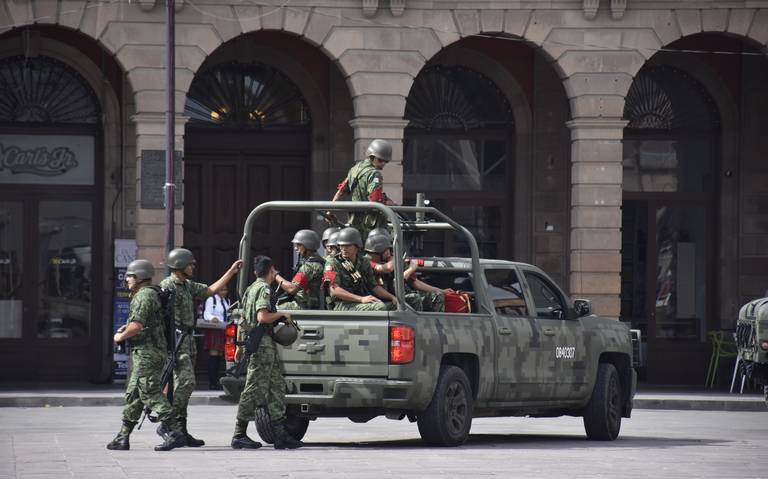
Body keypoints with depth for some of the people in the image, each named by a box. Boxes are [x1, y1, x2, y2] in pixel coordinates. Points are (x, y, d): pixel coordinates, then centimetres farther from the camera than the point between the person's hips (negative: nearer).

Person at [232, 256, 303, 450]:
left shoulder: (251, 289, 19)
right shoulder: (263, 289, -11)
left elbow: (243, 320, 23)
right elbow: (263, 317, -23)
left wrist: (240, 345, 27)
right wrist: (282, 314, -8)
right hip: (262, 344, -10)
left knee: (277, 387, 9)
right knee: (254, 390, -8)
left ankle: (280, 435, 8)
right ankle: (239, 435, -6)